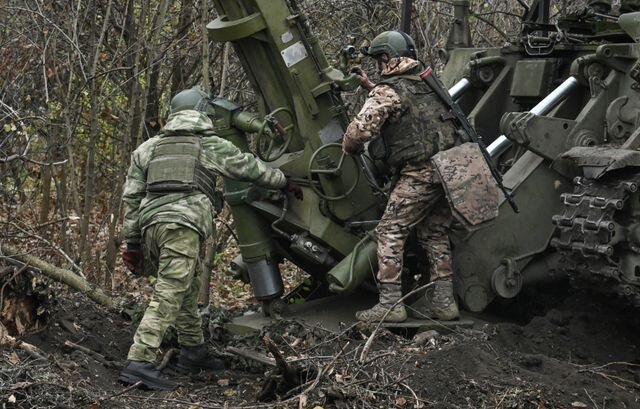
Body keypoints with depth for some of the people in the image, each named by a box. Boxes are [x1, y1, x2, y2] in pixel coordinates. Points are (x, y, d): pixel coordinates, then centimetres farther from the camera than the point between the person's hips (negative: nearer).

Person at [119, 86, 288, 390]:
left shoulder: (147, 148, 22)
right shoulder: (211, 146, 12)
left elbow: (131, 197, 16)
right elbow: (250, 168, 21)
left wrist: (131, 241, 18)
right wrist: (284, 180, 37)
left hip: (150, 223, 6)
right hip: (183, 225, -6)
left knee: (188, 289, 23)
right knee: (168, 295, -11)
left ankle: (193, 350, 34)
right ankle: (139, 363, -21)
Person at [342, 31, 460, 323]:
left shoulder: (387, 92, -8)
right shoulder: (426, 84, 17)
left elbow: (361, 129, -19)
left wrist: (349, 150, 2)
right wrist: (370, 86, 32)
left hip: (418, 175, -8)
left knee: (390, 233, -3)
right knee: (436, 236, 16)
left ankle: (390, 304, -8)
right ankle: (444, 302, 15)